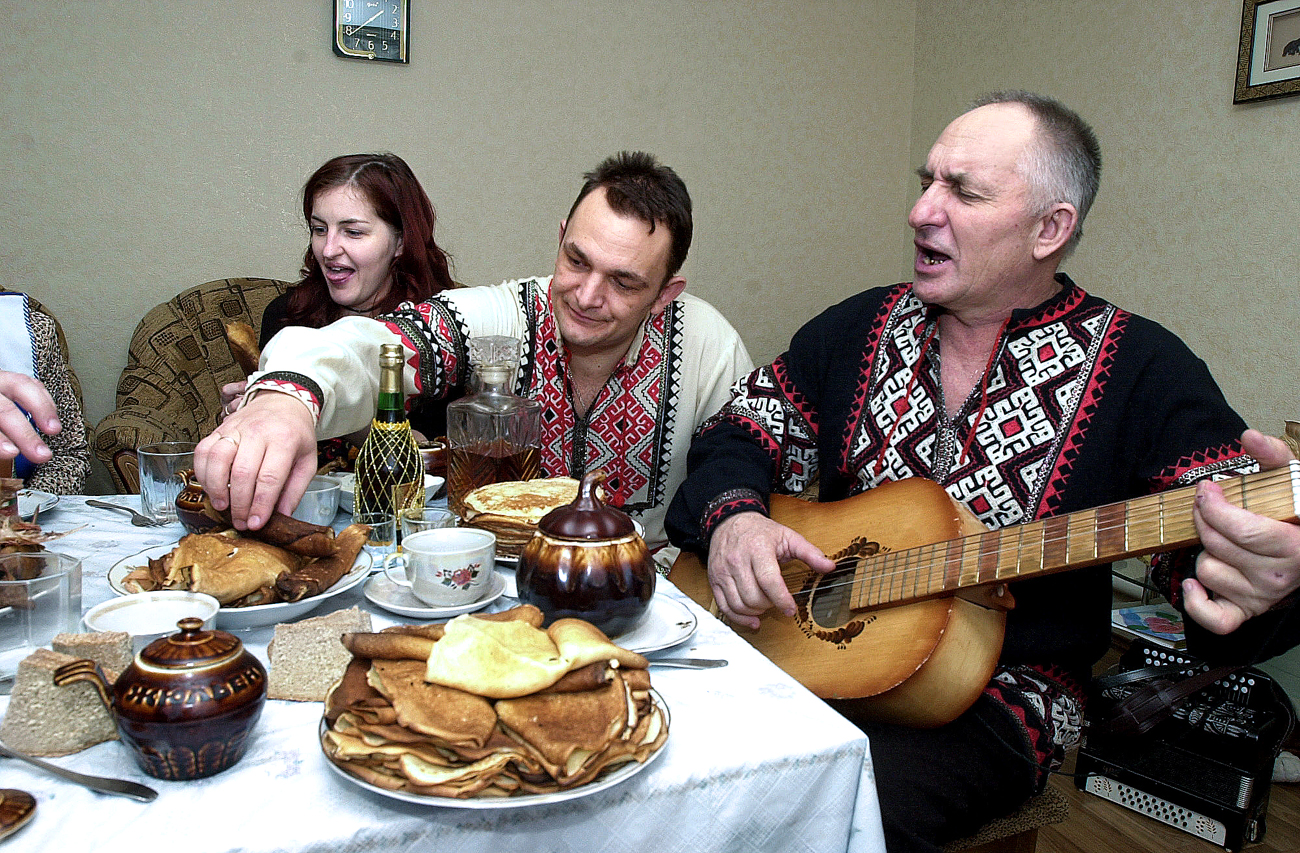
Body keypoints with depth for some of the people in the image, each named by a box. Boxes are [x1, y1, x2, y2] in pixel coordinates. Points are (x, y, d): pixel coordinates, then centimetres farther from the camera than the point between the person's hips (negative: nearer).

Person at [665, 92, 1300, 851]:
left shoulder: (1137, 368, -3)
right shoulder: (865, 325, 9)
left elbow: (1210, 540, -11)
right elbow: (742, 431, 10)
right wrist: (730, 516, -12)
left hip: (996, 697, -3)